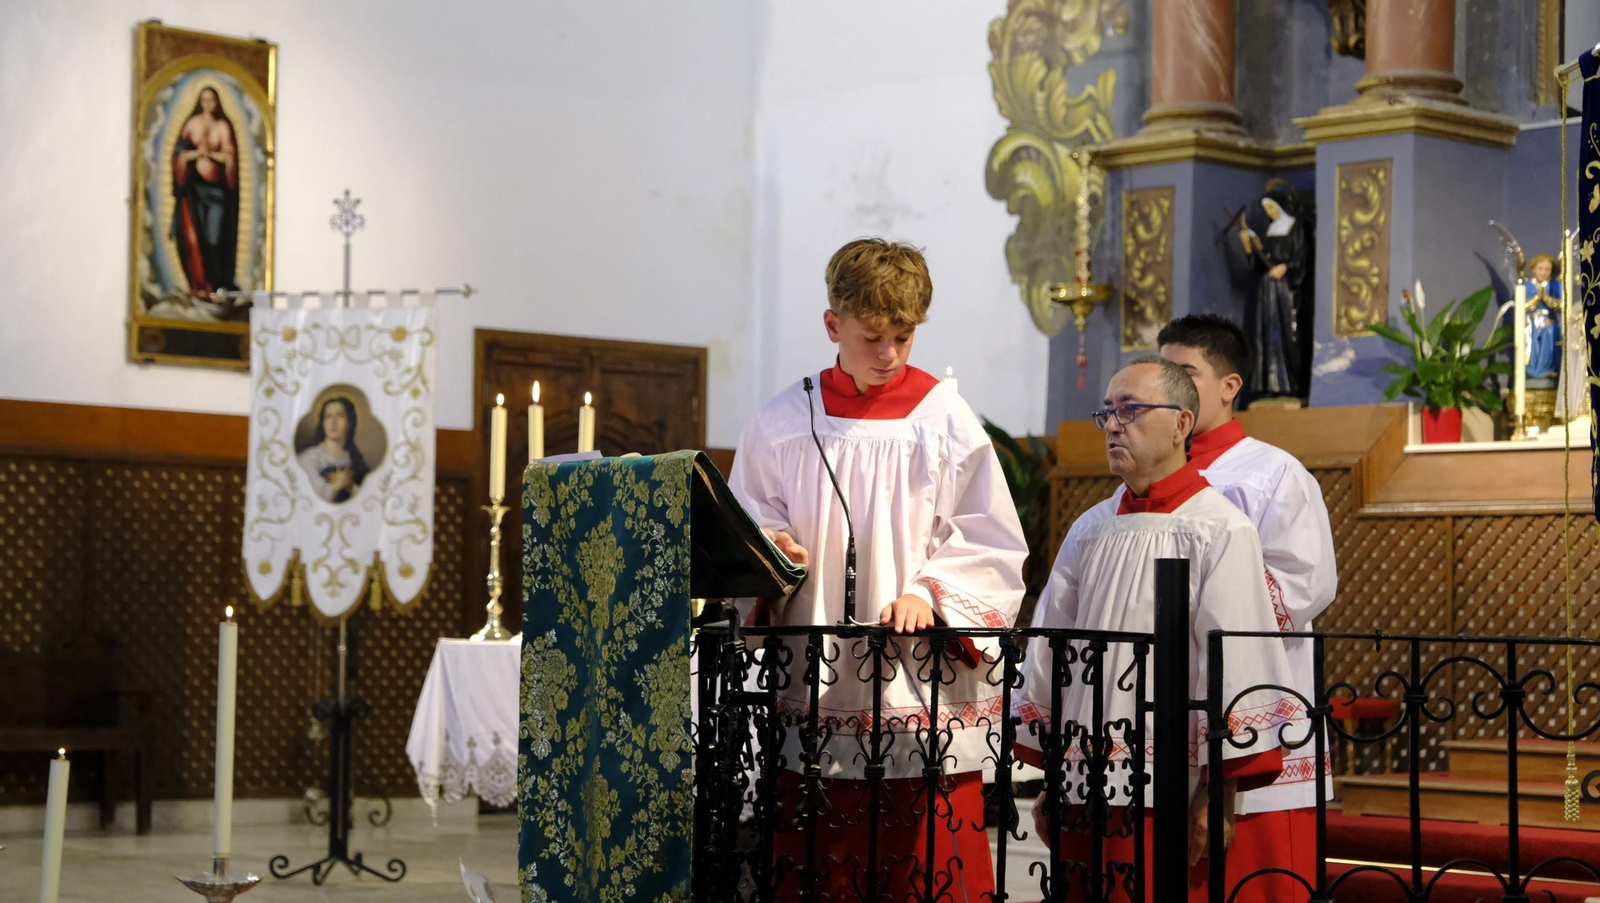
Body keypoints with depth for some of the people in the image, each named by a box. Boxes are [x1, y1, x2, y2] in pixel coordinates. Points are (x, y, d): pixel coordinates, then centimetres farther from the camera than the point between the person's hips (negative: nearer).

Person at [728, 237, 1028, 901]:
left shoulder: (943, 419, 2)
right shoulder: (782, 423, 7)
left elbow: (991, 547, 1)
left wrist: (928, 592, -14)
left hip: (924, 690, -2)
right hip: (813, 693, 2)